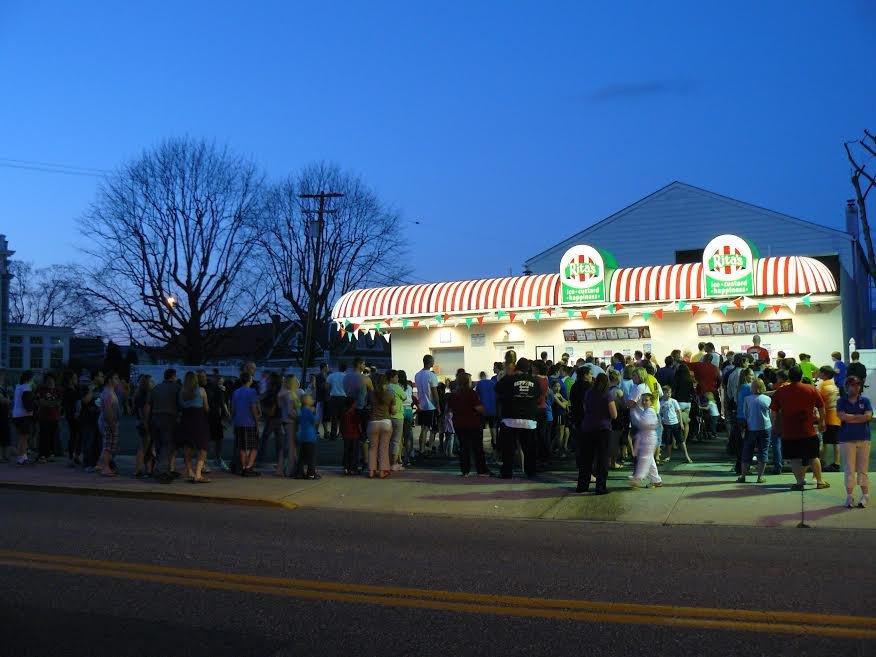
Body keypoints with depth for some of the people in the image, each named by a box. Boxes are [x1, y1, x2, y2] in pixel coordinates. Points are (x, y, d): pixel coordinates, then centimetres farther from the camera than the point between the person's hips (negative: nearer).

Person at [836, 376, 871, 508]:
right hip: (847, 439, -1)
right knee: (849, 469, 0)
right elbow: (842, 416, -10)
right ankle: (849, 496, 7)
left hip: (863, 438, 1)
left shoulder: (865, 401, 7)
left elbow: (869, 416, -7)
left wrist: (850, 418, -8)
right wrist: (860, 416, -5)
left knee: (862, 468, 3)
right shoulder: (841, 401, 4)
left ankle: (865, 495, 14)